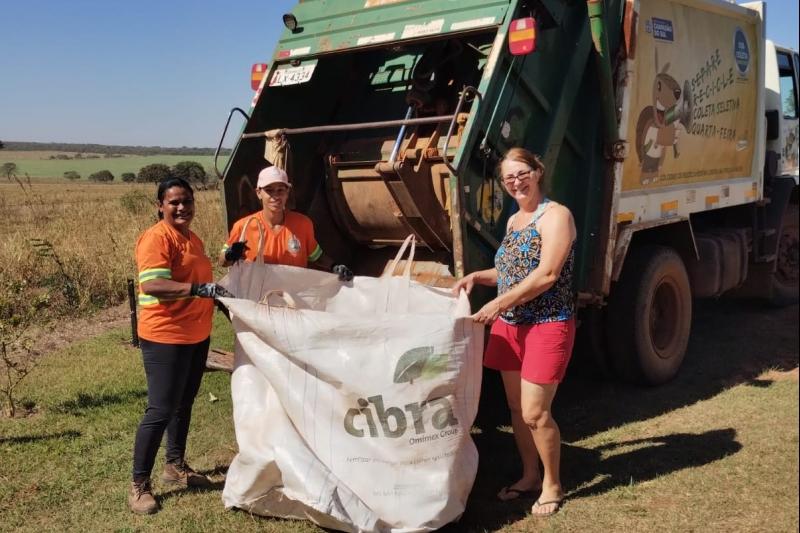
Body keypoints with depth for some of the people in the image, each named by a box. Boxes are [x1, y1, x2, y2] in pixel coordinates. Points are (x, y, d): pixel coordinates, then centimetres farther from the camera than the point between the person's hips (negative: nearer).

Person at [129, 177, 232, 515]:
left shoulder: (193, 239, 12)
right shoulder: (156, 238, -16)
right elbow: (151, 284, -29)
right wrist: (200, 289, -36)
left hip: (196, 336, 9)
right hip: (165, 337, -9)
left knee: (183, 404, 19)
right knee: (160, 410, -5)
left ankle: (176, 466, 34)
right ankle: (139, 484, 8)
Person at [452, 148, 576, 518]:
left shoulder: (555, 215, -12)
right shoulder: (514, 221, 14)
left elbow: (547, 275, -20)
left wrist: (498, 304, -20)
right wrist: (477, 276, 6)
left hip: (547, 325, -8)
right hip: (510, 325, 8)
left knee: (535, 412, -5)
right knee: (516, 407, 12)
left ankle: (552, 485, 15)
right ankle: (529, 477, 29)